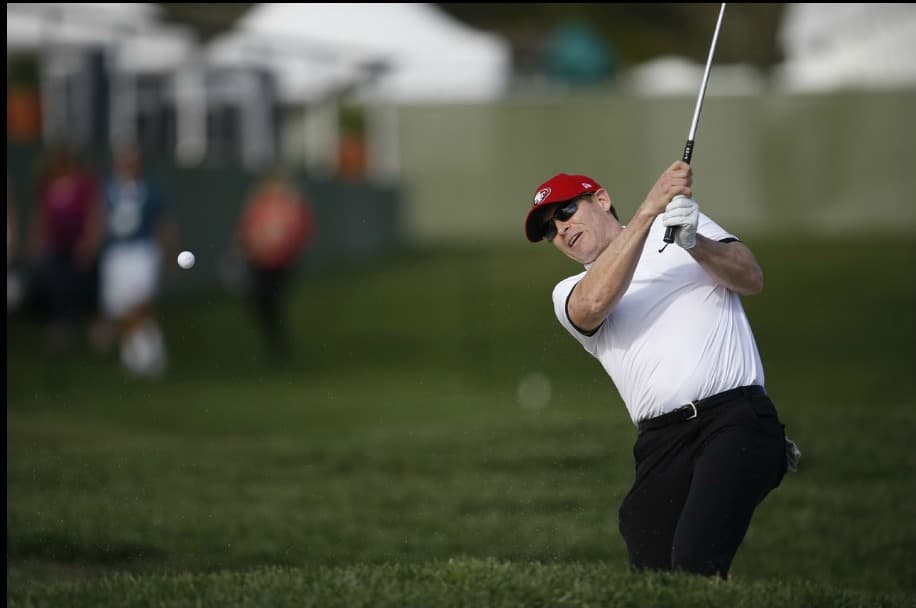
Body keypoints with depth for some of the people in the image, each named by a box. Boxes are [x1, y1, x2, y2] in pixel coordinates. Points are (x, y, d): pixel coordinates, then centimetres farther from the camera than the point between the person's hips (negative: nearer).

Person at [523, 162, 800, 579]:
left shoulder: (685, 219, 22)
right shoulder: (569, 293, 21)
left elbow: (751, 279, 6)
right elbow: (594, 303, -5)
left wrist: (693, 243, -13)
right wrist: (648, 211, -12)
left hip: (737, 417, -3)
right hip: (662, 442, 3)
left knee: (694, 564, -25)